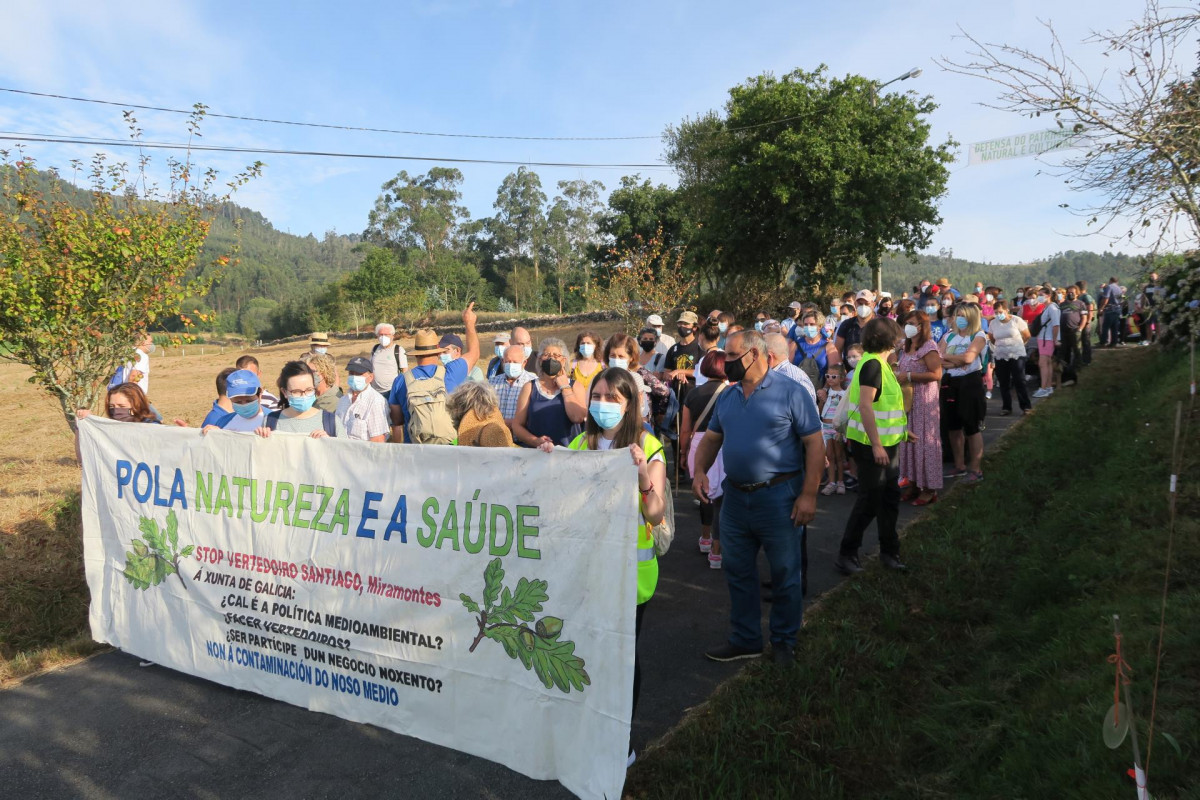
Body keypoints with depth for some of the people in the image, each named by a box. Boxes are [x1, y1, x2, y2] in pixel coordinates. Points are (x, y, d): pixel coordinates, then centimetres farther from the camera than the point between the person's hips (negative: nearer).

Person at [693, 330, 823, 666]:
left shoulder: (790, 392, -9)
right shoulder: (727, 396, 9)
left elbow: (815, 444, -11)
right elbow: (711, 438, 16)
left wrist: (808, 494, -16)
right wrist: (700, 470, -3)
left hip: (779, 497, -6)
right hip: (735, 496, 6)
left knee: (785, 575, 8)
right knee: (738, 572, 14)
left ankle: (783, 642, 27)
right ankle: (745, 639, 31)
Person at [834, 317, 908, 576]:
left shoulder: (879, 363, 12)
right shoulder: (872, 364, -19)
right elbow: (865, 405, -27)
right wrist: (876, 445, -28)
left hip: (887, 443, 9)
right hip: (872, 445, -9)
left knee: (890, 498, 15)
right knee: (869, 501, -2)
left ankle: (889, 551, 26)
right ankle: (846, 555, 8)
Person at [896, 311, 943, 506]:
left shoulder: (928, 347, -12)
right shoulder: (907, 348, 15)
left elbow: (936, 374, -21)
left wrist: (908, 376, -21)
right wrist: (897, 374, 6)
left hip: (924, 401, -8)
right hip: (908, 399, 8)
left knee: (924, 441, -3)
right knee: (909, 440, 10)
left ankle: (929, 488, 4)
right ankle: (913, 483, 18)